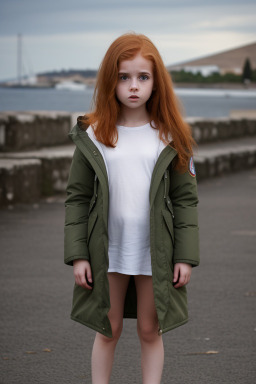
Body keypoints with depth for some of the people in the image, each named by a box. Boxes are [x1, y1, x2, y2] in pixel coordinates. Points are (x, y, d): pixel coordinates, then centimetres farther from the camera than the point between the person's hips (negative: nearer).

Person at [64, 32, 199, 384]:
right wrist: (77, 255, -5)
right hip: (108, 251, 0)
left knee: (151, 331, 9)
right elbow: (77, 197, 0)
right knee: (108, 330, 10)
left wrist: (186, 256, -4)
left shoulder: (170, 137, -1)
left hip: (155, 253, 0)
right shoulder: (93, 135, -2)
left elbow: (186, 199, 1)